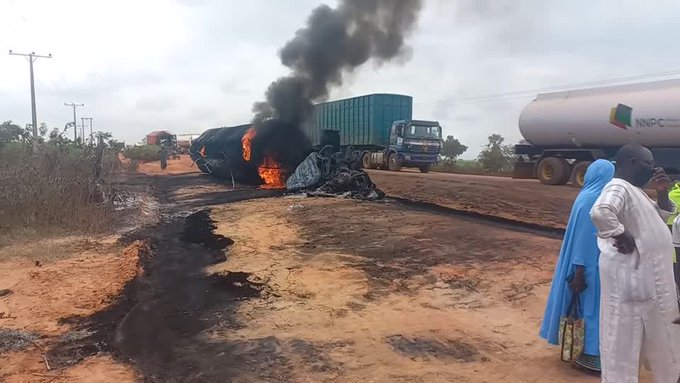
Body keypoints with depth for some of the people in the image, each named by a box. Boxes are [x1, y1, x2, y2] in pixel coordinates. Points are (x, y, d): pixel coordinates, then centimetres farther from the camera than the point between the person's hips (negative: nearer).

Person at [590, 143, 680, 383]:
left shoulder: (635, 190, 15)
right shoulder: (618, 188, -18)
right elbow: (600, 212, -38)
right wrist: (622, 237, -25)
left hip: (649, 277, 11)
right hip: (630, 278, -11)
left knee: (658, 336, 24)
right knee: (624, 338, 4)